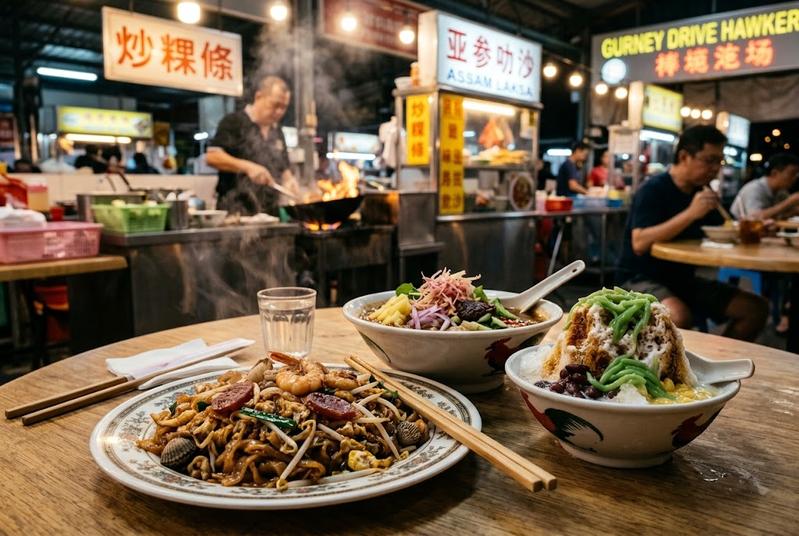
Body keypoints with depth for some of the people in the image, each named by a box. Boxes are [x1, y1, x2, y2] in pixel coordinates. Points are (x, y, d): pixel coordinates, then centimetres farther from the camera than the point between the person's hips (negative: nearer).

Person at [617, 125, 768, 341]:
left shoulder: (701, 193, 8)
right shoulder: (653, 190, -15)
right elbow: (639, 244, -27)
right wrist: (690, 213, -32)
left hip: (683, 279, 8)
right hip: (641, 278, -8)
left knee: (756, 308, -1)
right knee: (679, 317, -37)